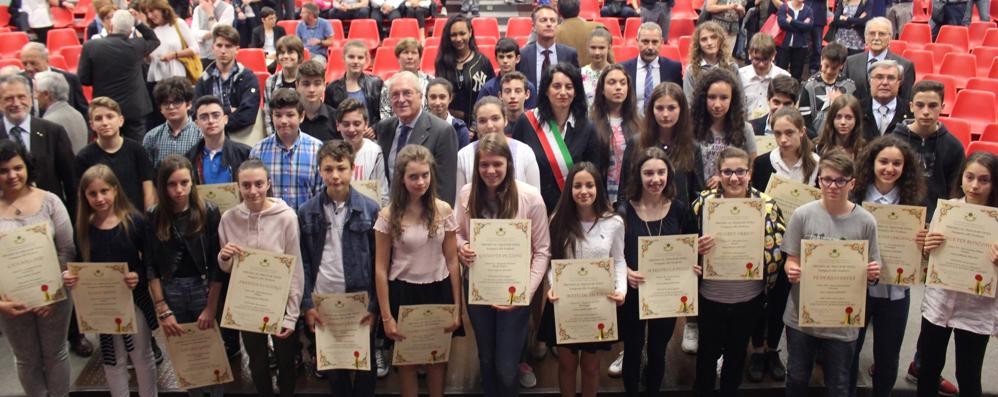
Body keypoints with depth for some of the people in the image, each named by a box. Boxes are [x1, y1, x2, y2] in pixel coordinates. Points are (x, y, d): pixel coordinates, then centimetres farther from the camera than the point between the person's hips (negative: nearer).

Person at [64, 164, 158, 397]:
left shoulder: (135, 221, -12)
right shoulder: (83, 227, -3)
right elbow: (79, 266, 5)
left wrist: (139, 277, -29)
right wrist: (69, 277, -15)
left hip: (135, 299, -3)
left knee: (142, 356, 13)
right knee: (113, 361, 17)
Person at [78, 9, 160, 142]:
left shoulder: (91, 46, -9)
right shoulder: (136, 45, -8)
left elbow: (83, 79, -3)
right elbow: (155, 40, 15)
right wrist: (138, 22, 9)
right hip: (134, 109, 0)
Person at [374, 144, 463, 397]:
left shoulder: (444, 211, -4)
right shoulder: (388, 215, -9)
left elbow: (452, 262, 0)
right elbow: (381, 269, -6)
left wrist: (457, 307, -1)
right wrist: (386, 316, -8)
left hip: (438, 291, 1)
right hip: (403, 293, -1)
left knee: (438, 358, 16)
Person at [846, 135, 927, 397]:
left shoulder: (913, 201, -3)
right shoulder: (854, 196, -10)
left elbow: (918, 250, 4)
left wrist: (924, 243, -16)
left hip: (895, 289, 2)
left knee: (888, 356, 15)